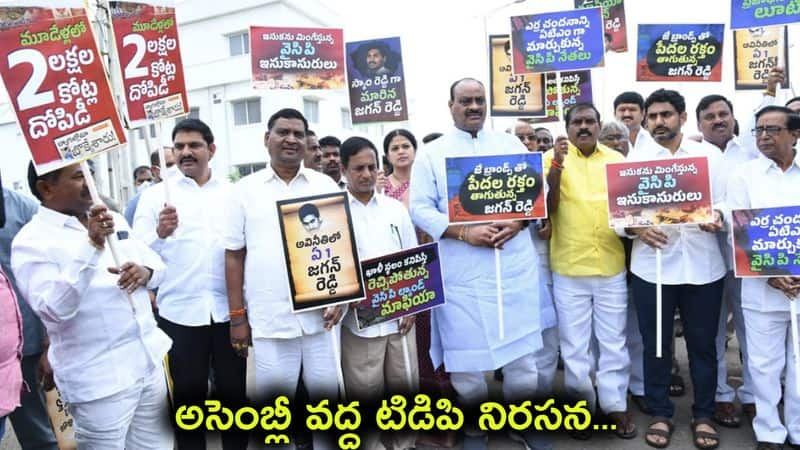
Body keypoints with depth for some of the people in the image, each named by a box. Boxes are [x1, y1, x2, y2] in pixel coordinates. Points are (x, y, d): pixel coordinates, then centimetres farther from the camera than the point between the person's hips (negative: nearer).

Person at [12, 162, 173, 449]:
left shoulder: (112, 220, 9)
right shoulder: (32, 241, -10)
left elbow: (157, 264, 13)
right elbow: (54, 308, -22)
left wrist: (144, 271, -10)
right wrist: (91, 246, -29)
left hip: (149, 360, 6)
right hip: (98, 378, -6)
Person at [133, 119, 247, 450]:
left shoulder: (233, 193, 5)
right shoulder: (155, 195, 3)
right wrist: (161, 233, -22)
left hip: (228, 310, 1)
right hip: (179, 312, -1)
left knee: (233, 391, 14)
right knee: (188, 395, 13)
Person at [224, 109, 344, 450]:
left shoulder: (326, 186, 6)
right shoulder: (245, 190, 4)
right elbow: (234, 255, 4)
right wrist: (237, 317, 1)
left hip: (321, 315, 1)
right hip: (268, 320, -1)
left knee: (327, 400, 12)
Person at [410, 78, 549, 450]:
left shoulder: (510, 144, 13)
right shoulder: (431, 153, 4)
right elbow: (420, 209, -4)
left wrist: (518, 222, -11)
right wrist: (465, 233, -16)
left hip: (514, 264, 2)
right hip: (461, 272, -2)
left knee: (521, 348, 9)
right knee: (466, 350, 7)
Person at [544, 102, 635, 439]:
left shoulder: (616, 159, 8)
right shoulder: (554, 158, -1)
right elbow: (547, 206, -11)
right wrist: (556, 166, -22)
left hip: (612, 266, 2)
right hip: (569, 268, -2)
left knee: (613, 342, 12)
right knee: (574, 344, 9)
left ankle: (616, 405, 26)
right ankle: (582, 406, 24)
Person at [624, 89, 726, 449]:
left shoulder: (710, 155, 6)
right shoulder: (634, 160, 4)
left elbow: (726, 202, 6)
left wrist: (717, 218, -17)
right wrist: (637, 229, -20)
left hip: (702, 266, 1)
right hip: (652, 267, 0)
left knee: (703, 344, 10)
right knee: (655, 345, 9)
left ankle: (703, 416, 28)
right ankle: (660, 414, 25)